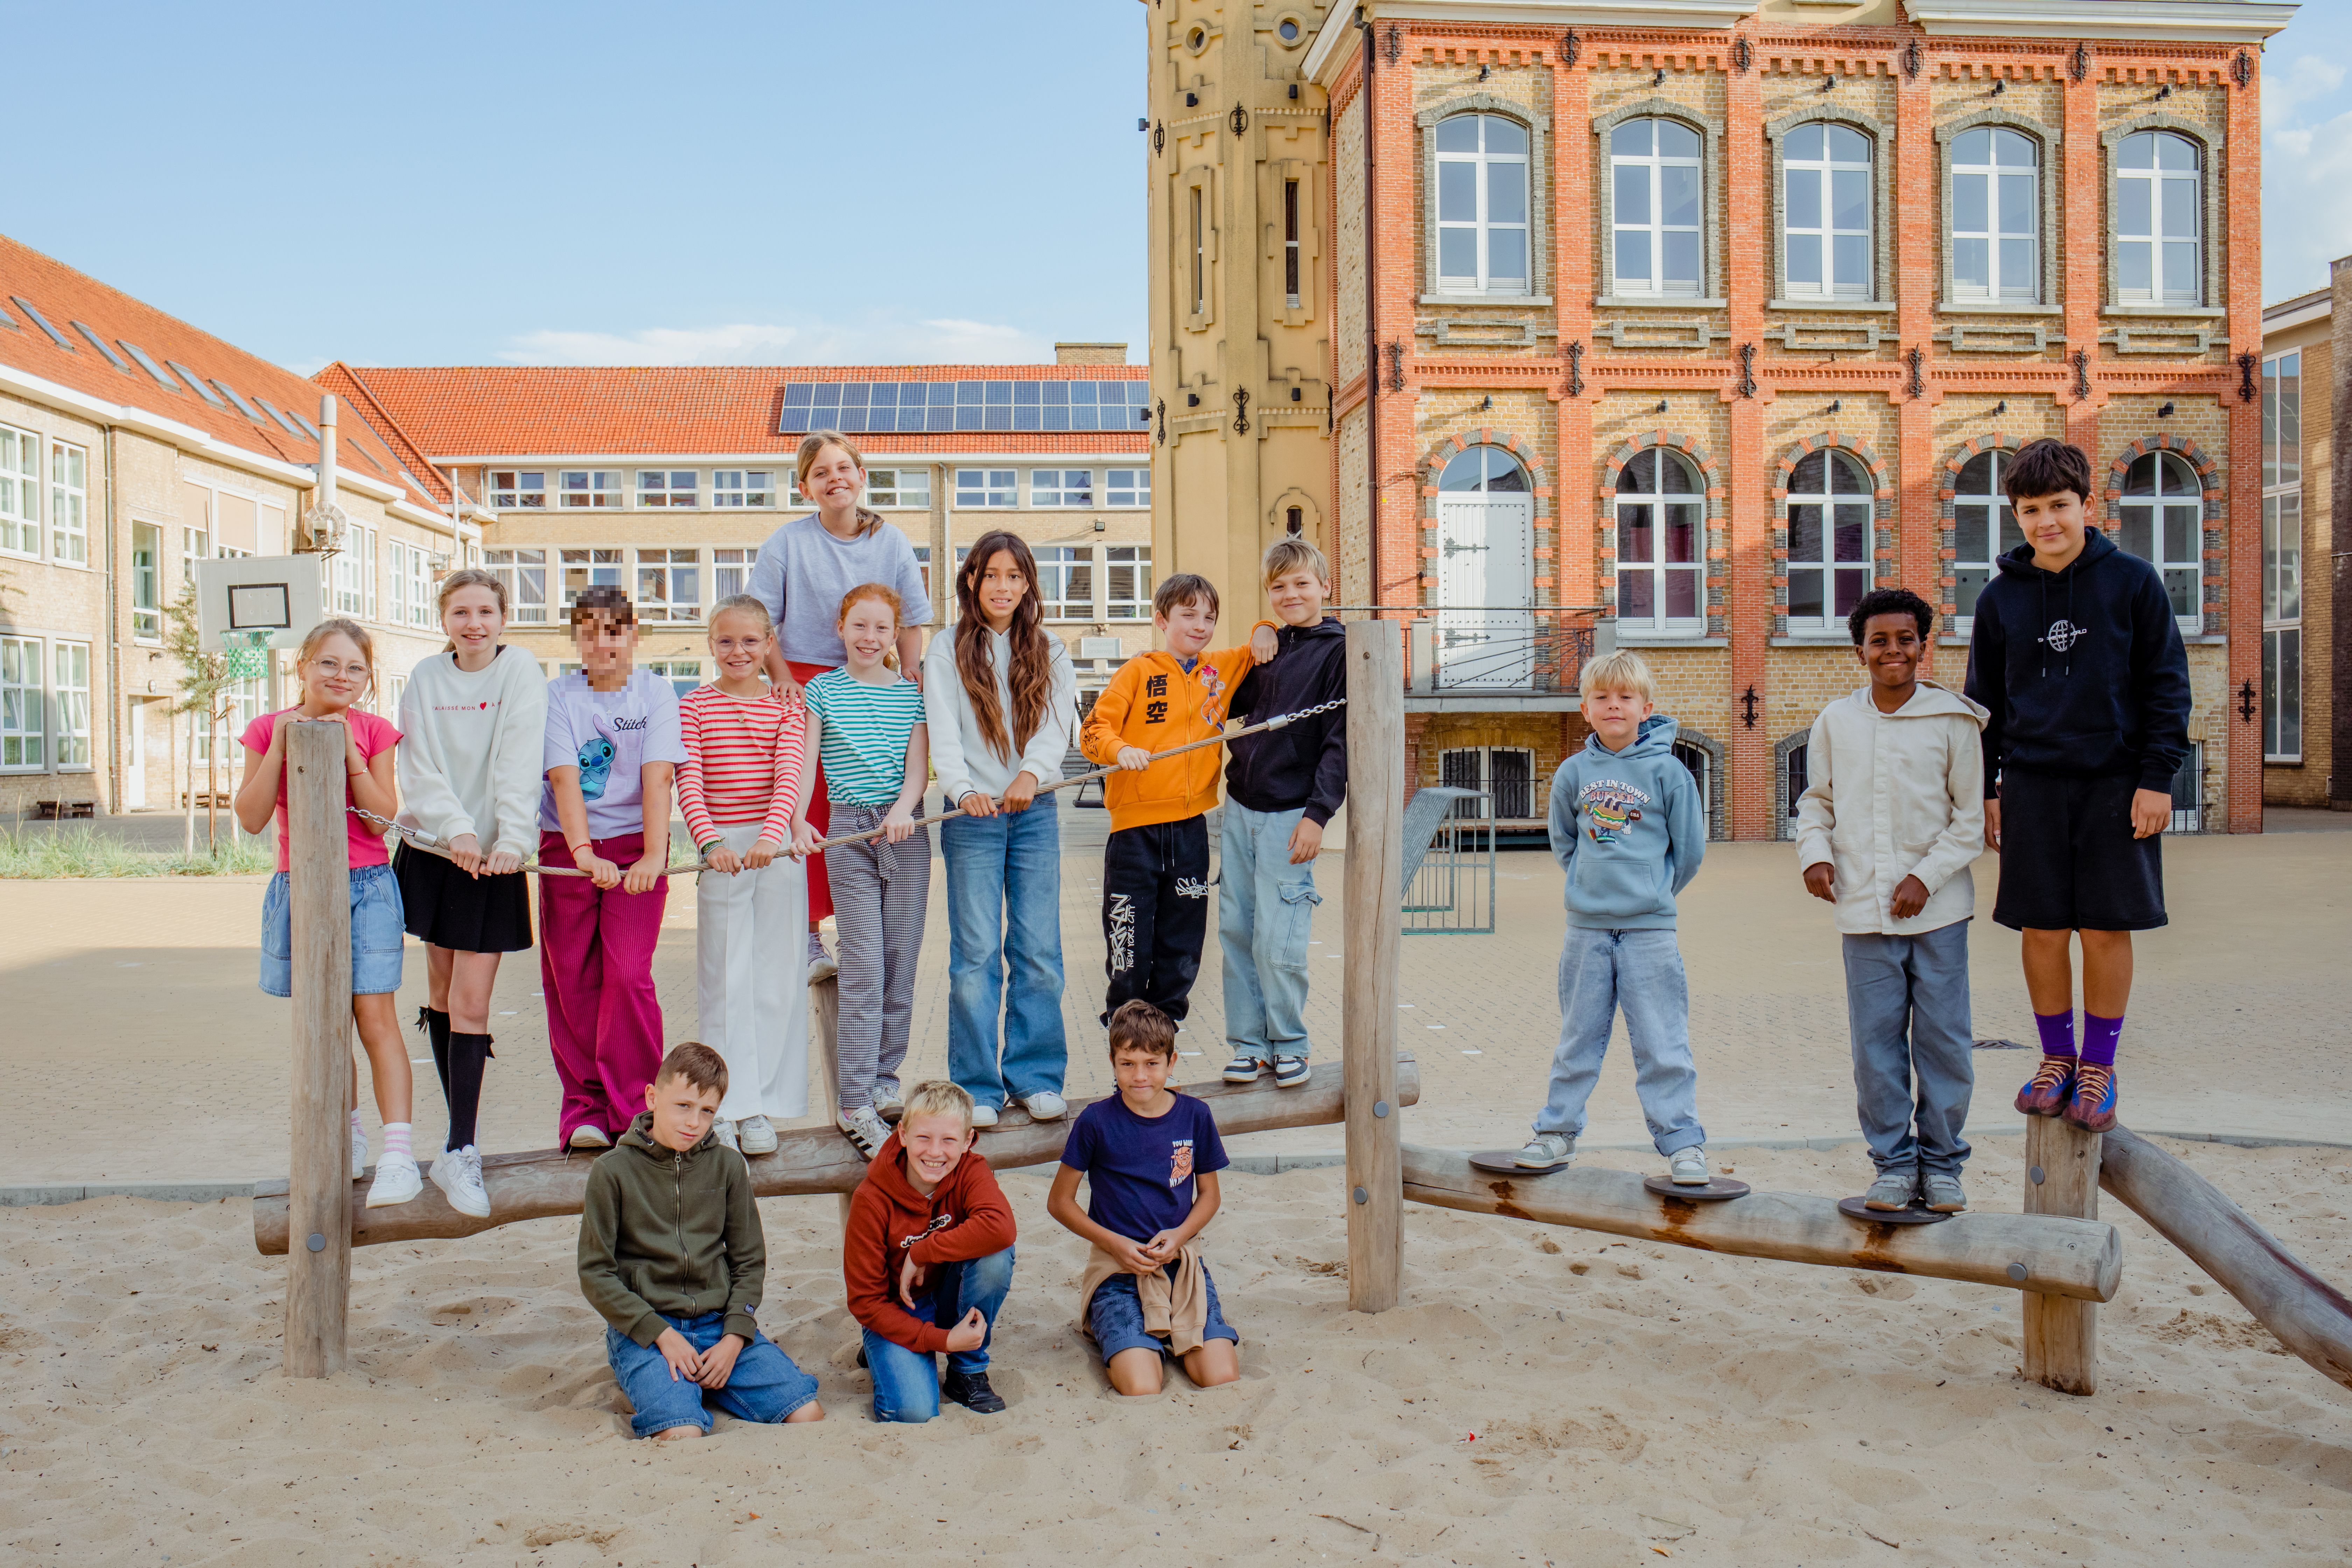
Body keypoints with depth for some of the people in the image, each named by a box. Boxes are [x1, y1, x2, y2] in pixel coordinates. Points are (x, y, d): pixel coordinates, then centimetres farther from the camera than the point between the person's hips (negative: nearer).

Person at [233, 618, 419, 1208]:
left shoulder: (373, 733, 0)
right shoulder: (269, 729, 3)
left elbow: (383, 818, -7)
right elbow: (251, 818, -5)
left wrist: (349, 753, -16)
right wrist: (279, 746, -13)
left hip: (367, 887, -2)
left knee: (375, 1015, -9)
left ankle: (398, 1154, -13)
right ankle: (348, 1135, 27)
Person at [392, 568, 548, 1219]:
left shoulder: (520, 672, -4)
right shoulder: (425, 678, 5)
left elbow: (519, 766, -15)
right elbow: (420, 770, -3)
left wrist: (512, 840, -28)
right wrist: (455, 829, -20)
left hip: (493, 855, -4)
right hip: (431, 848, 4)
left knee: (471, 1004, -8)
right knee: (441, 991, 11)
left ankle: (460, 1153, -5)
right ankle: (464, 1129, 25)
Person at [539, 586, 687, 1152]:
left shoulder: (655, 692, 0)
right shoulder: (558, 696, 2)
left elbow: (657, 776, -11)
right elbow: (564, 777, -10)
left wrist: (654, 854, -22)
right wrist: (584, 852, -23)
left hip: (635, 849, -1)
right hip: (567, 849, 2)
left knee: (628, 977, -8)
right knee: (570, 980, 2)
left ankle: (631, 1110, 3)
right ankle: (584, 1109, 13)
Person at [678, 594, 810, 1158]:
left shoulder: (787, 704, 5)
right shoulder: (694, 706, 4)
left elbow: (788, 776, -8)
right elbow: (688, 784, -6)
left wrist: (771, 835, -25)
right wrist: (711, 842, -23)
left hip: (778, 848, 1)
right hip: (721, 849, -1)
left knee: (776, 979, 4)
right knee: (726, 981, 0)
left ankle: (759, 1108, 12)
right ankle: (728, 1108, 5)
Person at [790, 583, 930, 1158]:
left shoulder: (911, 693, 10)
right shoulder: (822, 690, 7)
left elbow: (918, 764, 1)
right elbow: (804, 764, 0)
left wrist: (902, 809, -18)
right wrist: (798, 822, -16)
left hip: (907, 832, 2)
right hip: (849, 832, -2)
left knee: (901, 964, 5)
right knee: (863, 970, -7)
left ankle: (885, 1082, 19)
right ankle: (855, 1104, -3)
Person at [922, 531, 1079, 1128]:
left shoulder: (1050, 654, 12)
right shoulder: (947, 652, 6)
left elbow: (1058, 724, -4)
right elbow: (943, 732, -7)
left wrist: (1031, 772, -24)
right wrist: (963, 789, -26)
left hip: (1035, 812, 2)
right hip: (972, 815, -2)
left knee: (1038, 951, 2)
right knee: (976, 954, -3)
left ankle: (1036, 1076, 14)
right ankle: (976, 1086, 6)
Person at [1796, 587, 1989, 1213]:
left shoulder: (1952, 721, -2)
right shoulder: (1836, 721, 5)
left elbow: (1970, 817, 1)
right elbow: (1816, 800, 15)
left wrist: (1925, 877, -10)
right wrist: (1816, 852, -3)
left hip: (1938, 911, -1)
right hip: (1864, 910, 2)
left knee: (1944, 1041, 5)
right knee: (1876, 1043, 5)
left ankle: (1941, 1162, 21)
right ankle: (1894, 1162, 18)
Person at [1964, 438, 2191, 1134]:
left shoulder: (2132, 582, 0)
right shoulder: (2000, 598, 6)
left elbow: (2167, 685, 1)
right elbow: (1986, 702, 12)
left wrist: (2158, 777, -6)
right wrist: (1984, 789, 7)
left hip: (2115, 782, -2)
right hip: (2032, 783, 2)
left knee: (2107, 928, 2)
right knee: (2042, 929, 3)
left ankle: (2099, 1066, 16)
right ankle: (2057, 1056, 19)